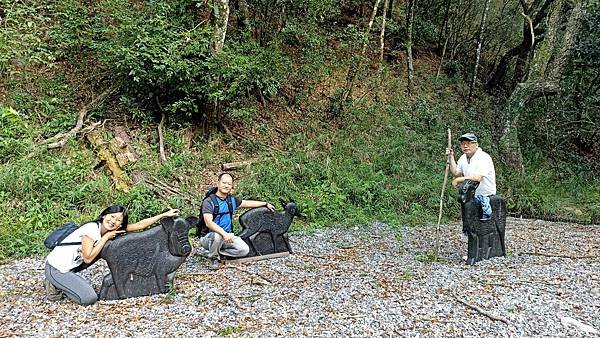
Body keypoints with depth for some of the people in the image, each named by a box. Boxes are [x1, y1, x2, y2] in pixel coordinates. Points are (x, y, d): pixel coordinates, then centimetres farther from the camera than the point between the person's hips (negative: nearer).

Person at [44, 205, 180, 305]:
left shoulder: (107, 230, 1)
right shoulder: (91, 228, -21)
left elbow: (139, 225, -1)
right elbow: (88, 258, -24)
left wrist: (165, 214, -2)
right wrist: (106, 237, -19)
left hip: (69, 267, 8)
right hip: (56, 269, -8)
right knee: (89, 298, -16)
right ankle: (56, 288, 5)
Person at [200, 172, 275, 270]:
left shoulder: (232, 200, 6)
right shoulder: (209, 201, -15)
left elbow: (247, 203, 23)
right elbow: (209, 222, -28)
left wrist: (266, 204, 27)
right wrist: (224, 234, -40)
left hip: (228, 236, 6)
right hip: (211, 237, -5)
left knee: (244, 250, -14)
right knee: (217, 235, -39)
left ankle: (218, 251, 3)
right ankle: (213, 258, -9)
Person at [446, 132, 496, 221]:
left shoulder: (484, 157, -17)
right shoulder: (463, 158, 9)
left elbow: (478, 178, -29)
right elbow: (456, 173, 17)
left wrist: (458, 180, -20)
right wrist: (451, 157, 13)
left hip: (486, 195, -8)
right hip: (471, 195, 8)